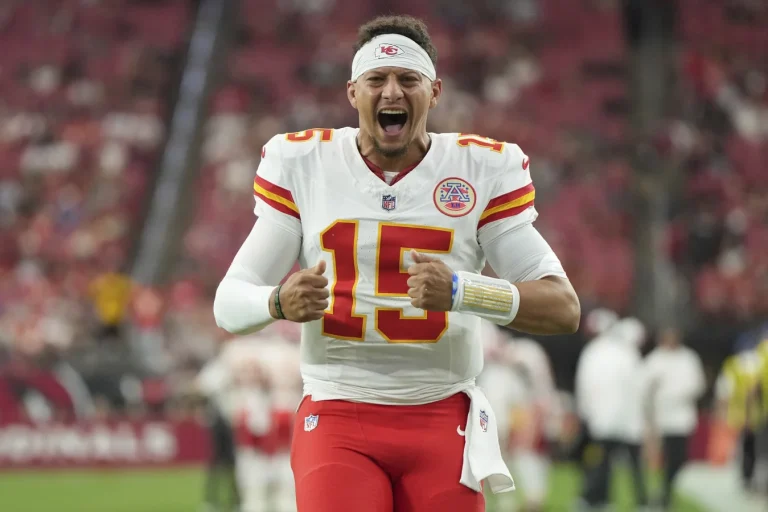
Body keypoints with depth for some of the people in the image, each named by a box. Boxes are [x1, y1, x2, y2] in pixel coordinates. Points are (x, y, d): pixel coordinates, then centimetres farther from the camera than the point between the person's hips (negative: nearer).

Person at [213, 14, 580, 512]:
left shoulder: (482, 170, 1)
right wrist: (279, 302, -20)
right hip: (337, 419, -1)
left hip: (443, 421, 1)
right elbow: (229, 303, 4)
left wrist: (459, 291, -21)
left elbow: (564, 308, -4)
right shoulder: (302, 164, 3)